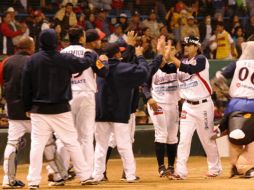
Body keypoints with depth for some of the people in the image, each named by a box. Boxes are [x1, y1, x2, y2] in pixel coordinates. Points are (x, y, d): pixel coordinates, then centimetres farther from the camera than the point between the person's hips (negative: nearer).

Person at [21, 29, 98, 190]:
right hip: (60, 110, -1)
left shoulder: (32, 61, -5)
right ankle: (84, 176, 12)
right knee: (72, 142, 8)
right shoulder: (65, 60, -8)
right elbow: (85, 63, 8)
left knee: (37, 144, 0)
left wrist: (28, 107, 11)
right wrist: (92, 55, 31)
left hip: (39, 110, 1)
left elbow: (26, 86, 0)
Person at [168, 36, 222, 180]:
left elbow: (189, 69, -28)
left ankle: (215, 168, 20)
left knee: (208, 138, 6)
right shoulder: (182, 62, 10)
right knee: (183, 139, -4)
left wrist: (171, 57, -30)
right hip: (188, 106, 5)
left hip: (203, 105, -5)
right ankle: (181, 171, -6)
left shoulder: (201, 60, -9)